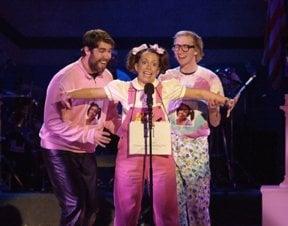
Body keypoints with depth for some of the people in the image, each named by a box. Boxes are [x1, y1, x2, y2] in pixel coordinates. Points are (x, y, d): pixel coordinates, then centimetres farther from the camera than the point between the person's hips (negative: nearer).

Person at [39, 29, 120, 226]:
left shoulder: (107, 77, -1)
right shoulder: (65, 78, -19)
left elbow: (110, 114, 7)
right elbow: (53, 122, -23)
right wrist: (88, 134, -30)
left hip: (87, 151, 7)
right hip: (60, 149, -7)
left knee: (92, 206, 11)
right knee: (75, 206, -12)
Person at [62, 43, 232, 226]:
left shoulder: (167, 88, 1)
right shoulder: (123, 88, 1)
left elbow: (198, 93, -1)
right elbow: (93, 92, 0)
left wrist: (222, 100, -12)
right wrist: (70, 94, -13)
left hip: (161, 156, 0)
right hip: (130, 156, 0)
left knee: (166, 209, 6)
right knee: (126, 209, 9)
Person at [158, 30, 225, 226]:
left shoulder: (209, 78, 2)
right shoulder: (166, 78, 9)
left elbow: (215, 122, 2)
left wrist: (212, 107, -18)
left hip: (196, 145, -2)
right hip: (169, 144, 2)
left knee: (198, 201, -5)